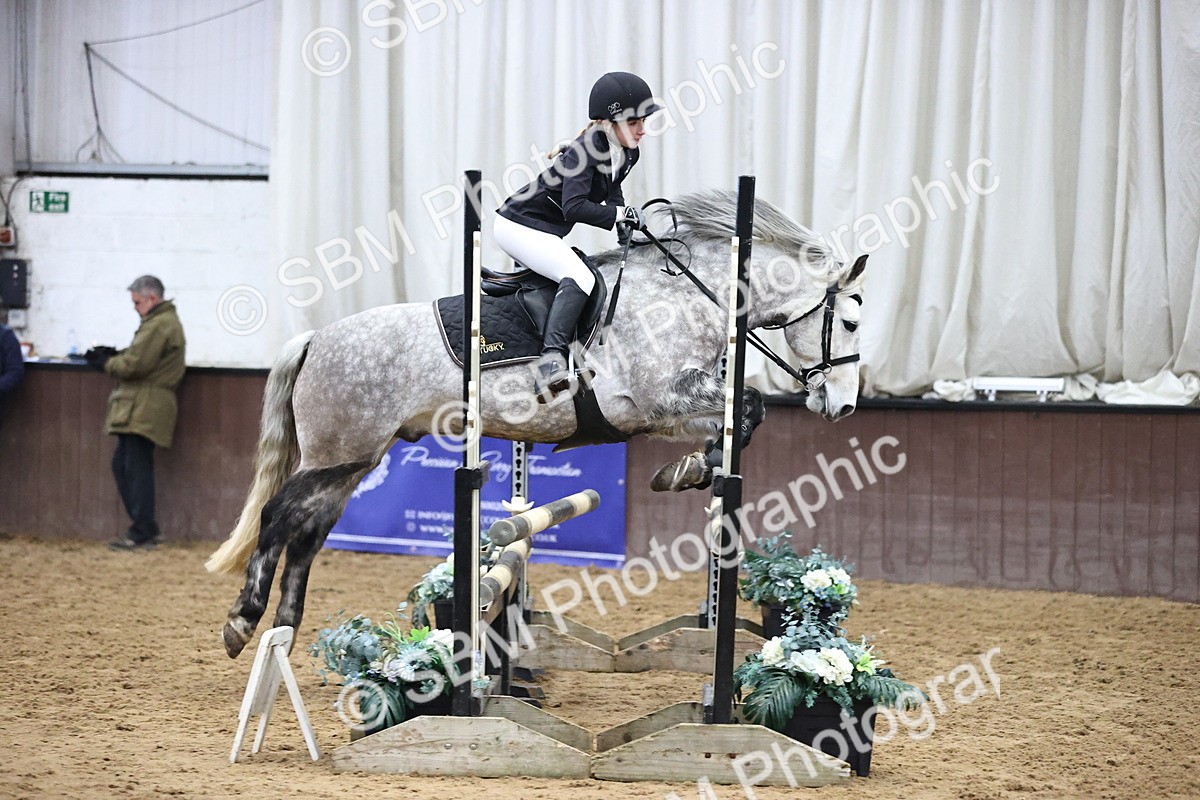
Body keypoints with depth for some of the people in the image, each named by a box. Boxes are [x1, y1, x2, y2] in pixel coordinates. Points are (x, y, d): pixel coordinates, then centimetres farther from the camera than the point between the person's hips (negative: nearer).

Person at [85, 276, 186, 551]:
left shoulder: (158, 325, -14)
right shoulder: (166, 321, 21)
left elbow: (134, 365, -19)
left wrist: (106, 362, -3)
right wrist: (115, 355, 8)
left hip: (144, 411, -11)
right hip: (142, 409, 11)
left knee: (137, 469, -8)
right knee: (122, 466, 12)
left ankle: (142, 533, -6)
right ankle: (146, 528, 14)